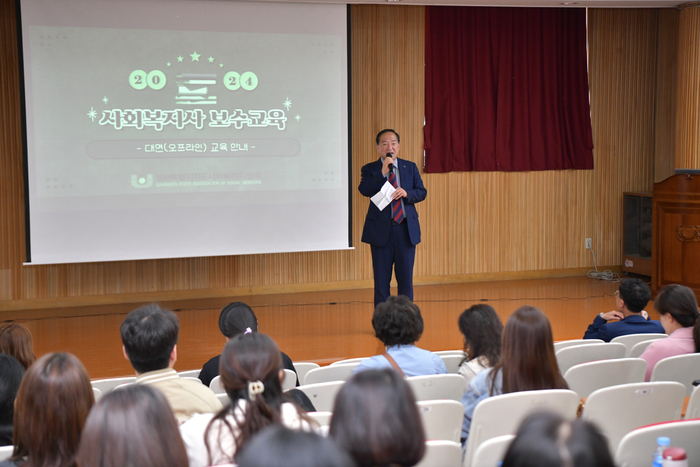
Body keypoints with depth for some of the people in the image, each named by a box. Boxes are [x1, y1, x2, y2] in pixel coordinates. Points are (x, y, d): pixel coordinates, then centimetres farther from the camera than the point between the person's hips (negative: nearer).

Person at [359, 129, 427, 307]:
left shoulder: (410, 167, 11)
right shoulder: (370, 169, 3)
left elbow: (422, 192, 5)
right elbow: (364, 190, -15)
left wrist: (406, 193, -14)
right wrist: (382, 172, -23)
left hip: (406, 229, 2)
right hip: (381, 230, -2)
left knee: (406, 278, 6)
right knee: (381, 279, 3)